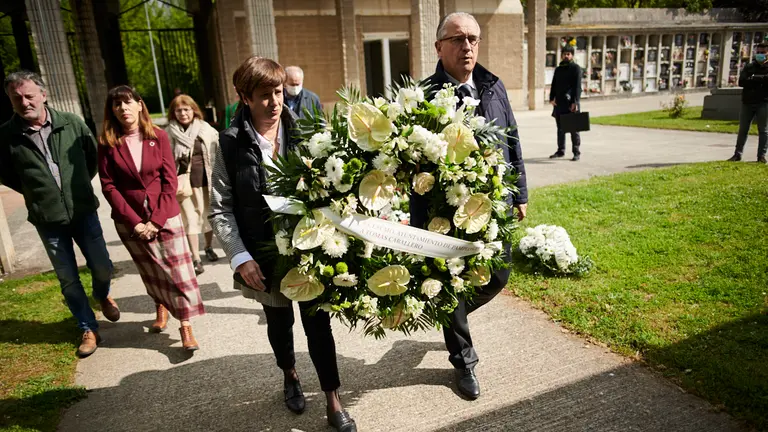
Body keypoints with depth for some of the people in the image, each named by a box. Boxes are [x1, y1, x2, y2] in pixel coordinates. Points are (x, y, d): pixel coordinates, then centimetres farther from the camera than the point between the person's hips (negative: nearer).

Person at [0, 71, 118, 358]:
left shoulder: (71, 123, -8)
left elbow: (93, 154, 9)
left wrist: (80, 183, 7)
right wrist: (36, 193, 4)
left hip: (83, 212, 1)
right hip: (47, 220, 0)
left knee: (102, 267, 10)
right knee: (68, 280, 7)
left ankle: (102, 296, 44)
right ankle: (89, 329, 24)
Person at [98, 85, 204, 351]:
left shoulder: (159, 137, -3)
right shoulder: (108, 143, -3)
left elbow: (170, 181, -5)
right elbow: (109, 186, -5)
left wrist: (156, 220, -12)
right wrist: (134, 221, -13)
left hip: (165, 216, -1)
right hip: (130, 221, 1)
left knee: (178, 271, -3)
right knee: (150, 271, 15)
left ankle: (185, 325, 6)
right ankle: (161, 308, 39)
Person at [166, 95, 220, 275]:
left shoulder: (206, 130, -1)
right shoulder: (168, 133, -3)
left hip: (204, 179, 1)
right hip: (182, 182, -1)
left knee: (207, 215, 13)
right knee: (189, 218, -1)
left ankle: (209, 247, 35)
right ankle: (195, 258, 5)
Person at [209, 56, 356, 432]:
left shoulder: (301, 133, -6)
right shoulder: (231, 145, -7)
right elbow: (220, 209, -4)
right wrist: (240, 257, -13)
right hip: (264, 256, 1)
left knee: (318, 323, 6)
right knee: (279, 320, 21)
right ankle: (290, 376, 50)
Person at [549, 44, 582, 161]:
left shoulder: (576, 68, -2)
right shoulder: (558, 69, 17)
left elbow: (577, 86, -9)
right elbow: (554, 85, 17)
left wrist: (575, 102, -18)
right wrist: (552, 98, 2)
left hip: (571, 103, -6)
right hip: (559, 103, 6)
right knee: (560, 128, 11)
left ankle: (576, 153, 2)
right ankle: (560, 151, 21)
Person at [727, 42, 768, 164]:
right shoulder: (749, 67, 11)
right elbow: (741, 81, -4)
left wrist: (753, 79, -14)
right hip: (747, 102, 3)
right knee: (743, 130, 6)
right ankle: (738, 154, 11)